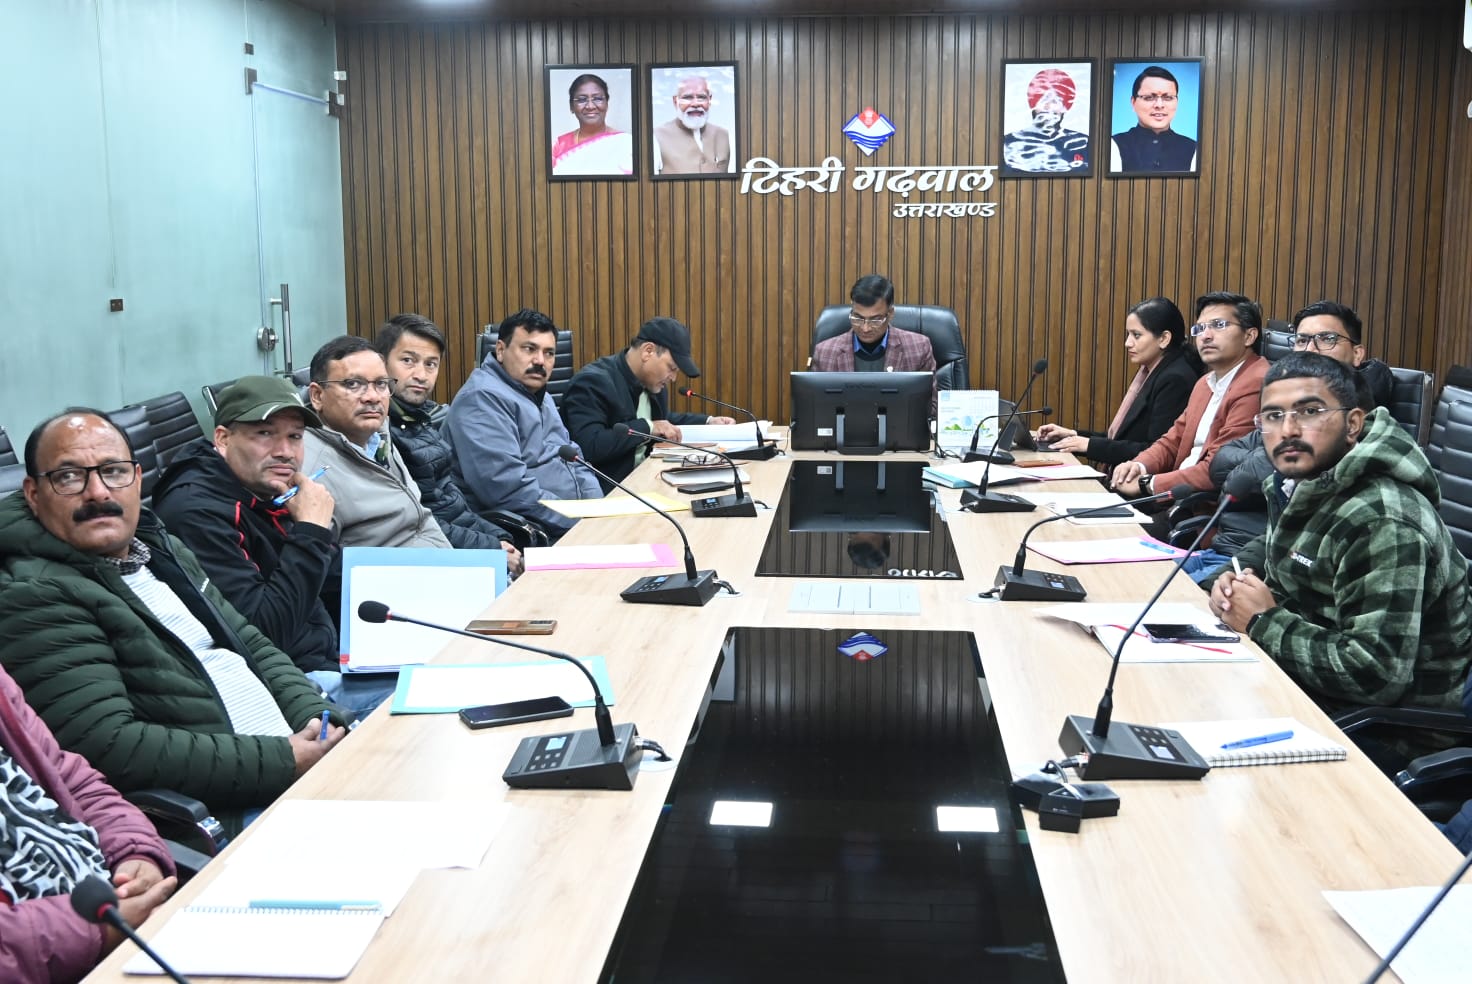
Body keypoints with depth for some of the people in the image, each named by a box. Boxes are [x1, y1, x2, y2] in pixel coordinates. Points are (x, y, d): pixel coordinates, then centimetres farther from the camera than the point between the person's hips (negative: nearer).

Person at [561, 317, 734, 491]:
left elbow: (664, 421, 27)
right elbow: (589, 446, -29)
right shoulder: (592, 382, -17)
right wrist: (647, 427, -24)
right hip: (606, 492, -9)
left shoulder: (652, 382, 8)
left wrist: (708, 422, 13)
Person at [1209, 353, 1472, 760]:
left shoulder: (1381, 523, -28)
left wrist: (1262, 624, -21)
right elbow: (1275, 545, 25)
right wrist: (1237, 573, 1)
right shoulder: (1297, 483, 2)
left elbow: (1376, 674, -33)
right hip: (1306, 683, 9)